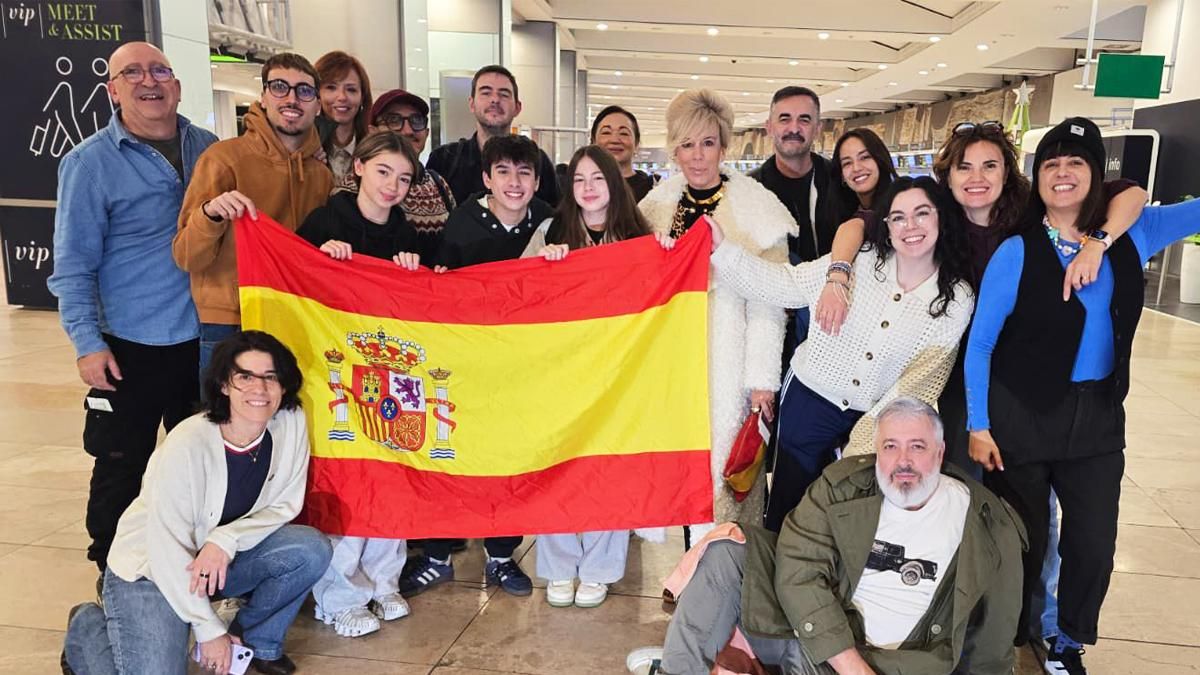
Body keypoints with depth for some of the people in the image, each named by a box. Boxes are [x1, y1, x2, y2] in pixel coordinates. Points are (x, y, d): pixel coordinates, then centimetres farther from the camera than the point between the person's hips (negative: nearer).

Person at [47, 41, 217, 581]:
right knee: (121, 466, 6)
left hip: (206, 337, 4)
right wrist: (87, 343, -13)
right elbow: (73, 263, -8)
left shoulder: (209, 148, 5)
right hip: (131, 346, -4)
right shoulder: (89, 162, -7)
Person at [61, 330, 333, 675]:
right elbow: (167, 548, -22)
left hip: (222, 558, 5)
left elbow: (285, 505, -6)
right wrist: (209, 630, -15)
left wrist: (226, 540, -24)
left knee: (312, 550, -18)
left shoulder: (291, 423, -15)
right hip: (150, 569, -4)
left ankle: (255, 641, 7)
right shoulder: (187, 446, -28)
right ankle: (88, 627, 14)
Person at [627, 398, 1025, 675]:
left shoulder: (989, 529, -4)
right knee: (730, 550, -17)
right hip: (809, 623, 3)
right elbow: (798, 573, -14)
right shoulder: (841, 485, -4)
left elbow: (992, 641, 5)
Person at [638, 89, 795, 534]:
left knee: (720, 464, -3)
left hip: (725, 362, -4)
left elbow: (768, 303, -7)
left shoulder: (756, 207, -6)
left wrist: (763, 380, -9)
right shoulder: (659, 204, 9)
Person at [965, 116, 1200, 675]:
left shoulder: (1130, 235, 1)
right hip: (1020, 415, -4)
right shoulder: (1016, 252, -12)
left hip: (1098, 416, 4)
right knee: (1020, 539, 8)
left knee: (1093, 542, 11)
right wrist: (978, 426, -10)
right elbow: (979, 345, -10)